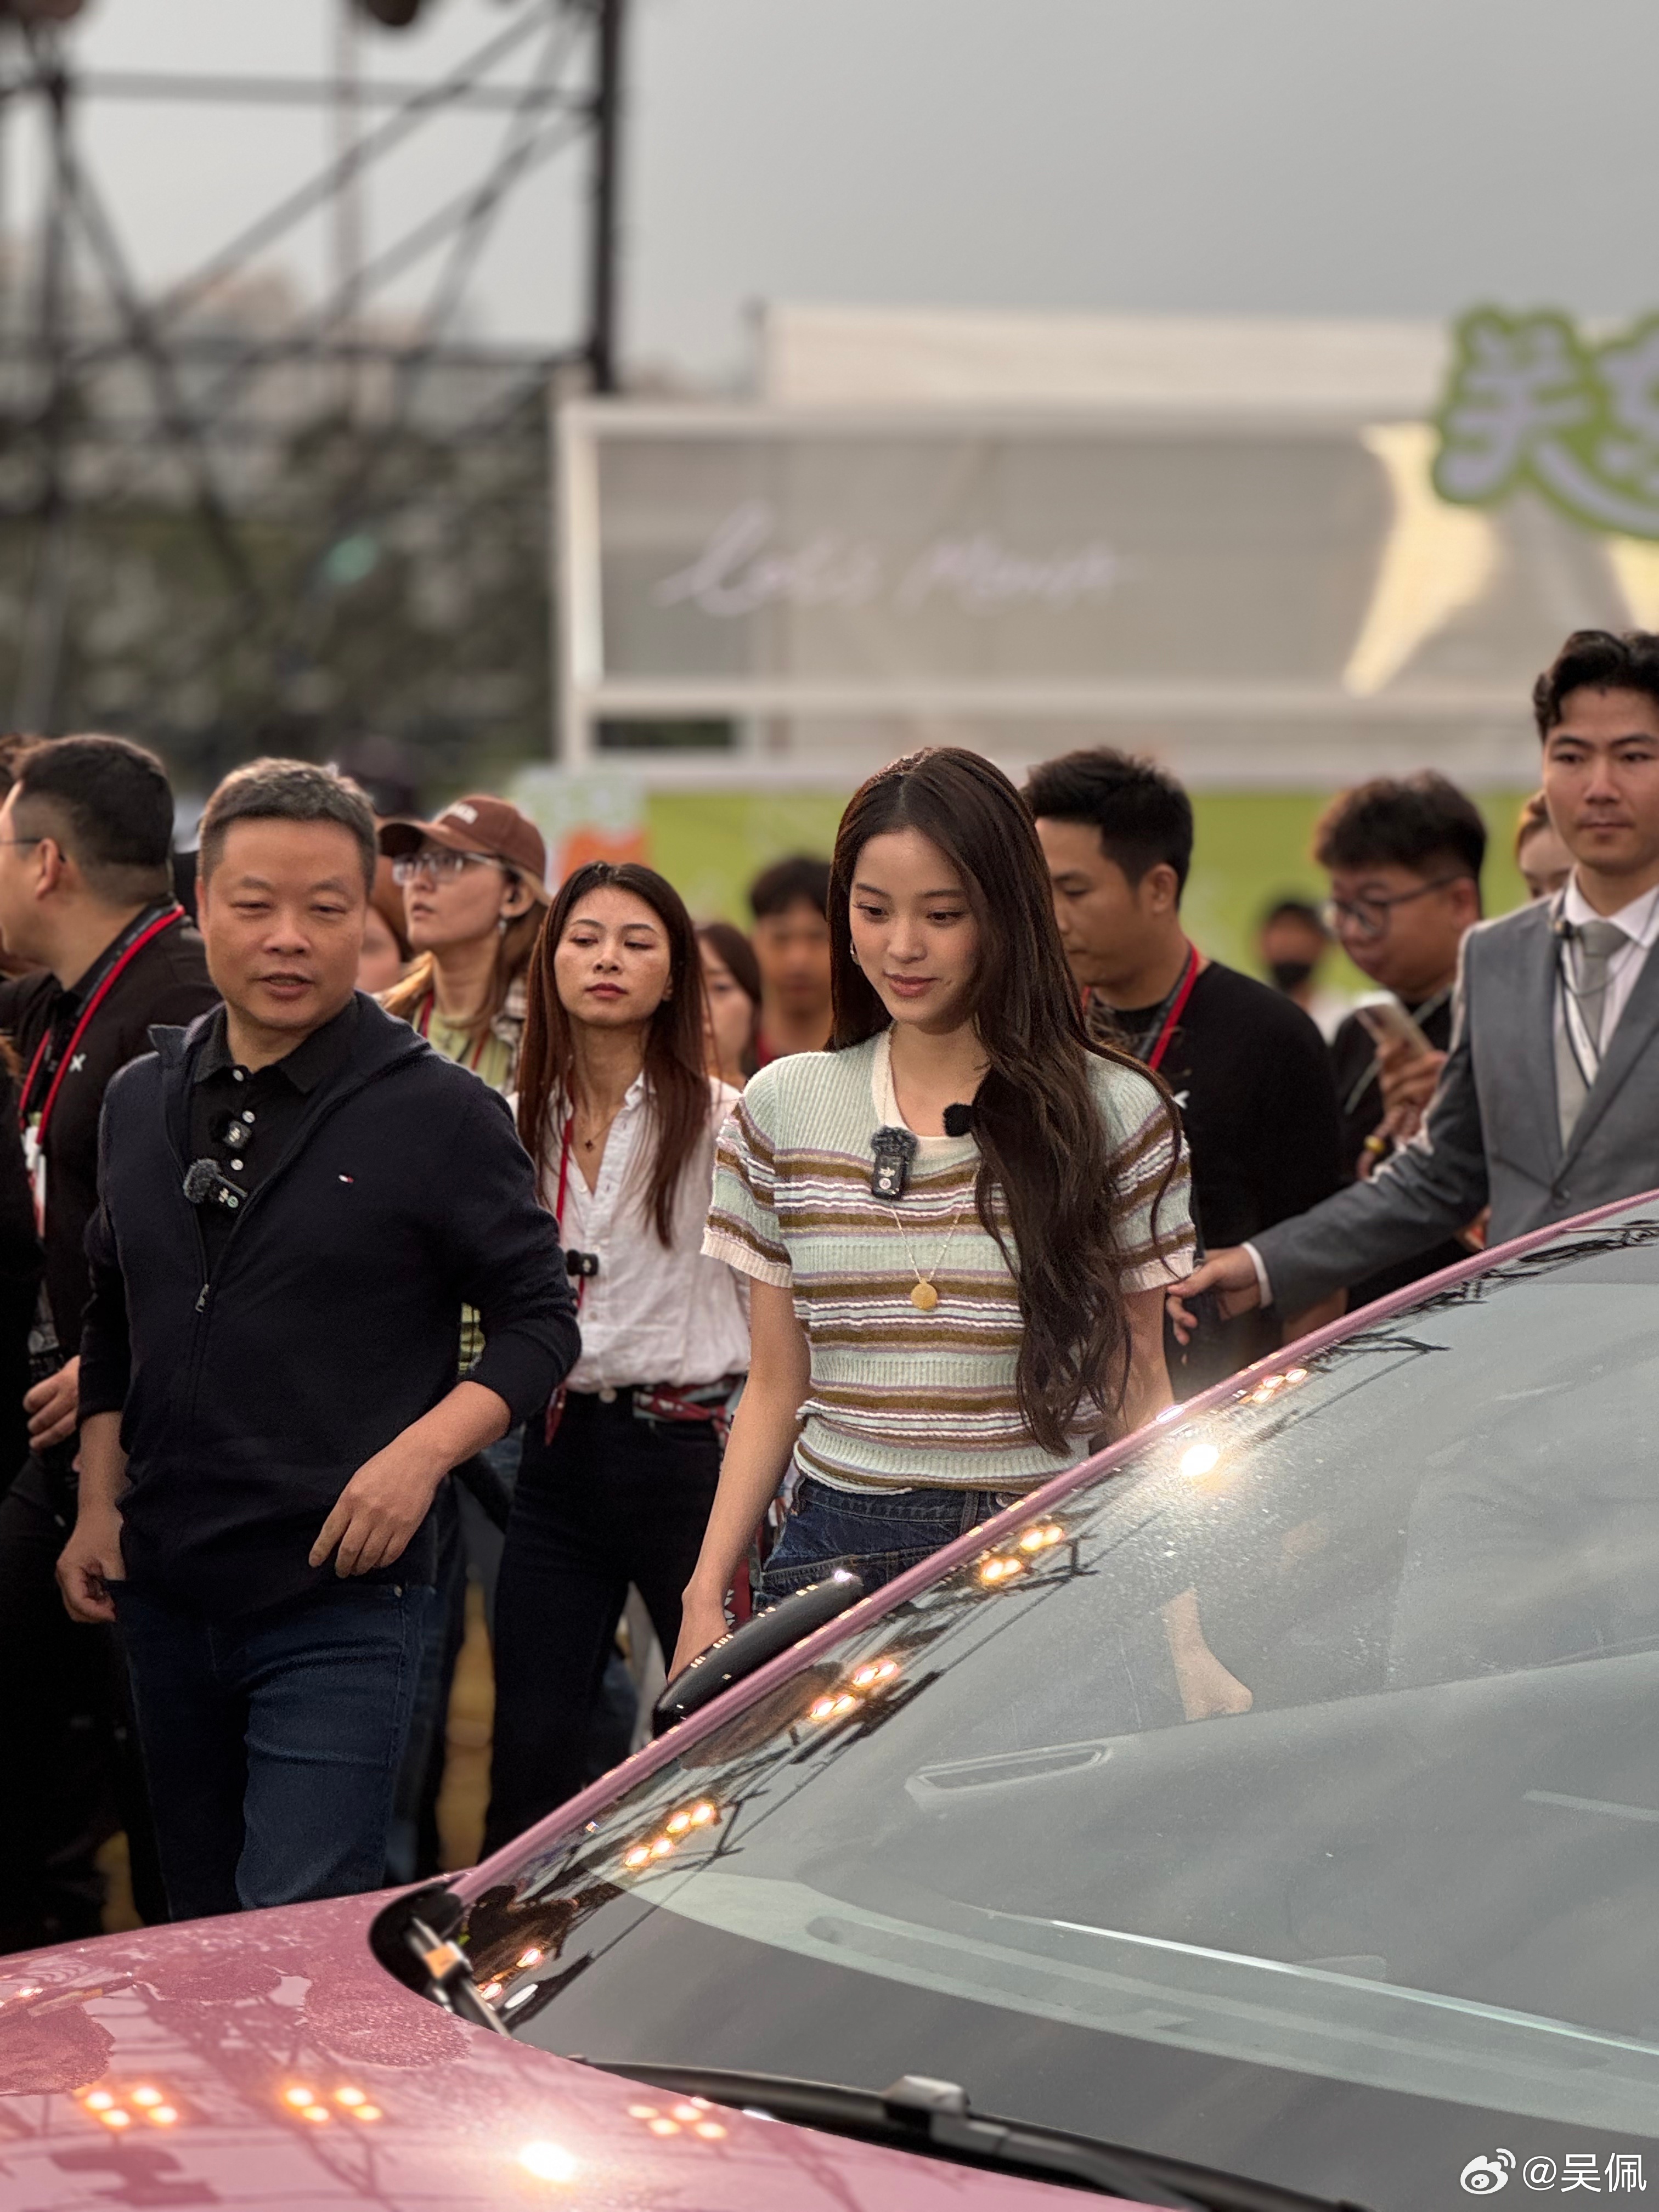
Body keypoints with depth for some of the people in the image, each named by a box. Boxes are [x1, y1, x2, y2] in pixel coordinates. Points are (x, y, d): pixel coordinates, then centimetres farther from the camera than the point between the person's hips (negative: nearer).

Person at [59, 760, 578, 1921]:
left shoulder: (441, 1113, -6)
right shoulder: (142, 1100, 10)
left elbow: (541, 1320, -3)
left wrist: (421, 1453, -17)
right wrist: (100, 1502, 11)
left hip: (340, 1607, -5)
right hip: (164, 1596, 6)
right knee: (197, 1942, 15)